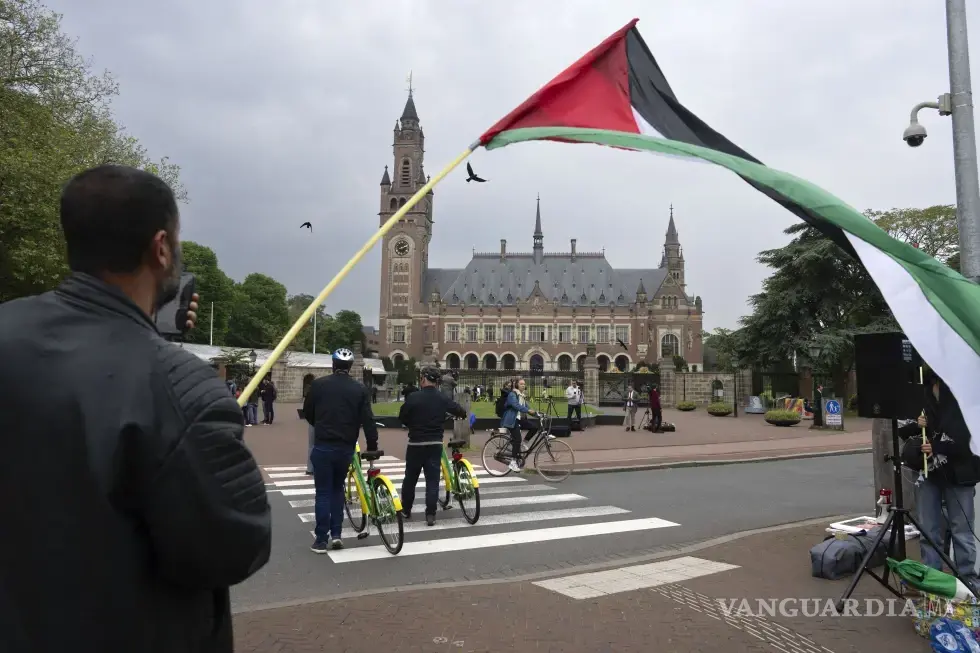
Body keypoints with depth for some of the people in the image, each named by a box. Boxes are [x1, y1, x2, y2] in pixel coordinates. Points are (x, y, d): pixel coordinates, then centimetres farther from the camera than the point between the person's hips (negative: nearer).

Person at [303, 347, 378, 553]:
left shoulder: (319, 384, -2)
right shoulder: (360, 389, -1)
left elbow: (307, 412, 9)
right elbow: (368, 420, -5)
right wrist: (372, 446, 2)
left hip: (323, 446, -2)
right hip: (346, 447, 2)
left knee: (323, 492, 5)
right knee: (337, 489, 19)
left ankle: (321, 539, 7)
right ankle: (336, 534, 16)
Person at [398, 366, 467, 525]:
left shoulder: (413, 397, -10)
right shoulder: (443, 399, -2)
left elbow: (402, 417, -3)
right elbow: (462, 412, 3)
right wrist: (460, 413, 27)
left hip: (416, 443, -1)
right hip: (435, 444, 1)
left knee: (410, 478, 14)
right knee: (433, 479, 5)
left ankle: (405, 510, 26)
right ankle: (430, 514, 2)